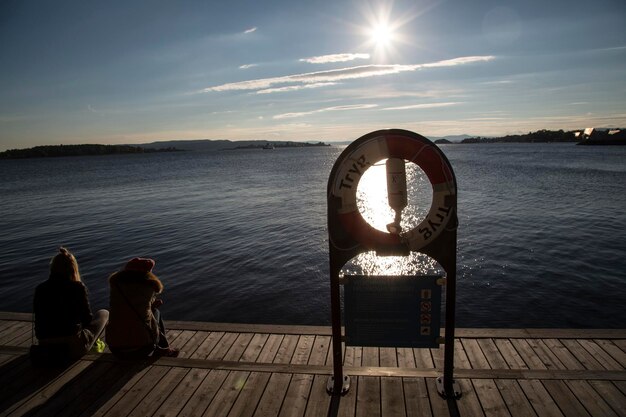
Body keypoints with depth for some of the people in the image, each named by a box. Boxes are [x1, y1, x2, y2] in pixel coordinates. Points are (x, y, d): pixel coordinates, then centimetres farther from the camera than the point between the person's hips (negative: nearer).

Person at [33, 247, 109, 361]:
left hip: (46, 349, 5)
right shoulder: (78, 288, -11)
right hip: (74, 349, -5)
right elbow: (87, 320, -2)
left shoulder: (40, 289, 0)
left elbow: (39, 321, 9)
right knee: (104, 313, 18)